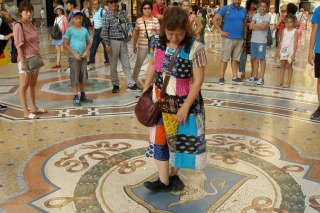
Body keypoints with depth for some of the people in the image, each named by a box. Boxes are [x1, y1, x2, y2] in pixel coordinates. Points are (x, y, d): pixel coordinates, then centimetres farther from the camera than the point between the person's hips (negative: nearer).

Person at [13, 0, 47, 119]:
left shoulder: (32, 25, 10)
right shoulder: (18, 26, -13)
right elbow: (19, 45, -17)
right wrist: (23, 62, -20)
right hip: (25, 60, -8)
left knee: (32, 85, 15)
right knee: (24, 86, 0)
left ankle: (33, 107, 26)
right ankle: (26, 112, 5)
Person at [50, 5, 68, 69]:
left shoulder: (64, 17, -7)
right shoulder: (56, 18, 13)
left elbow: (66, 27, -10)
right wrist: (51, 36, 16)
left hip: (62, 35, -7)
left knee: (62, 51, -9)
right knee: (57, 50, 5)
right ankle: (58, 64, 7)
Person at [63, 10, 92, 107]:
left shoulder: (85, 30, 6)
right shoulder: (70, 30, -6)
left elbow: (88, 43, 11)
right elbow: (65, 44, -7)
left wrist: (86, 51, -8)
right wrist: (74, 53, -14)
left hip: (83, 57, 4)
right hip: (73, 57, -4)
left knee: (83, 77, 11)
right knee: (75, 78, 0)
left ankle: (83, 96, 23)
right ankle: (75, 98, 8)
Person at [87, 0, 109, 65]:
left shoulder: (102, 11, -11)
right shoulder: (94, 12, 14)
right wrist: (94, 31, 15)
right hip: (96, 30, 8)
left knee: (105, 45, 3)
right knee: (94, 45, 6)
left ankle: (107, 59, 13)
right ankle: (91, 59, 10)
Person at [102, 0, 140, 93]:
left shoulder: (122, 13, 8)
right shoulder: (106, 15, -5)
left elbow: (128, 23, 15)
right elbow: (104, 31, -9)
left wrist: (130, 30, -8)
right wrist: (107, 45, -14)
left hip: (123, 41, 4)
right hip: (113, 42, -4)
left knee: (126, 64, 7)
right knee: (113, 65, 6)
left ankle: (131, 85, 12)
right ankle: (116, 85, 18)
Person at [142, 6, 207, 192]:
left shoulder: (195, 48, -19)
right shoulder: (157, 42, -4)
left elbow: (198, 80, -17)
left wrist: (185, 106, -18)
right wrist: (145, 90, 9)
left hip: (185, 102, -4)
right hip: (160, 100, 4)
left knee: (181, 139, 9)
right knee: (160, 139, 6)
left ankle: (173, 175, 30)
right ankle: (163, 181, 16)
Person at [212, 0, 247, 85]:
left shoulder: (243, 10, 11)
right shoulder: (226, 8, -3)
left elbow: (244, 25, 16)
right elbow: (214, 19, -5)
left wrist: (245, 38, 13)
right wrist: (221, 31, -10)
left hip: (240, 39, 4)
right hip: (228, 38, -4)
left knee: (235, 59, 10)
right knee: (224, 58, -1)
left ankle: (235, 77, 16)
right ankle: (221, 77, 5)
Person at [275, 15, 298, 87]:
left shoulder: (295, 31, -4)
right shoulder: (284, 30, 8)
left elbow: (295, 43, -7)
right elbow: (281, 41, 9)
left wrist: (293, 54, -13)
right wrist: (279, 51, 4)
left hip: (290, 50, -4)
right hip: (283, 50, 4)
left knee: (289, 66, 2)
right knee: (282, 65, 8)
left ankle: (288, 82, 6)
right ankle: (280, 81, 12)